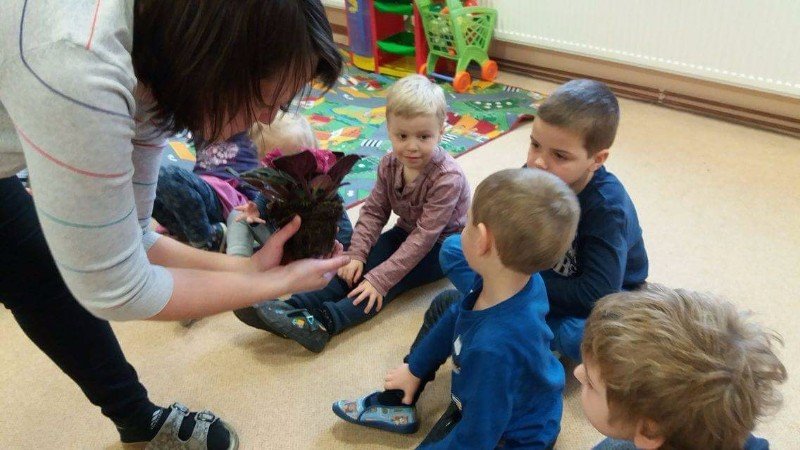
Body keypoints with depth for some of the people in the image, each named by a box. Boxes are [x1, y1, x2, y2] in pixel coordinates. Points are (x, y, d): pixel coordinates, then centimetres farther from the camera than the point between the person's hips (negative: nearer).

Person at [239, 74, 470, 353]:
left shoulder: (447, 178, -30)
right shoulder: (390, 165, -9)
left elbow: (425, 236, -32)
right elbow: (374, 211, -4)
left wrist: (381, 278, -36)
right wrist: (356, 254, -20)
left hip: (442, 245, -6)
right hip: (406, 233, 6)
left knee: (392, 275, -30)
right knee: (361, 266, -19)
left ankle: (325, 321, -47)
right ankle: (297, 307, -33)